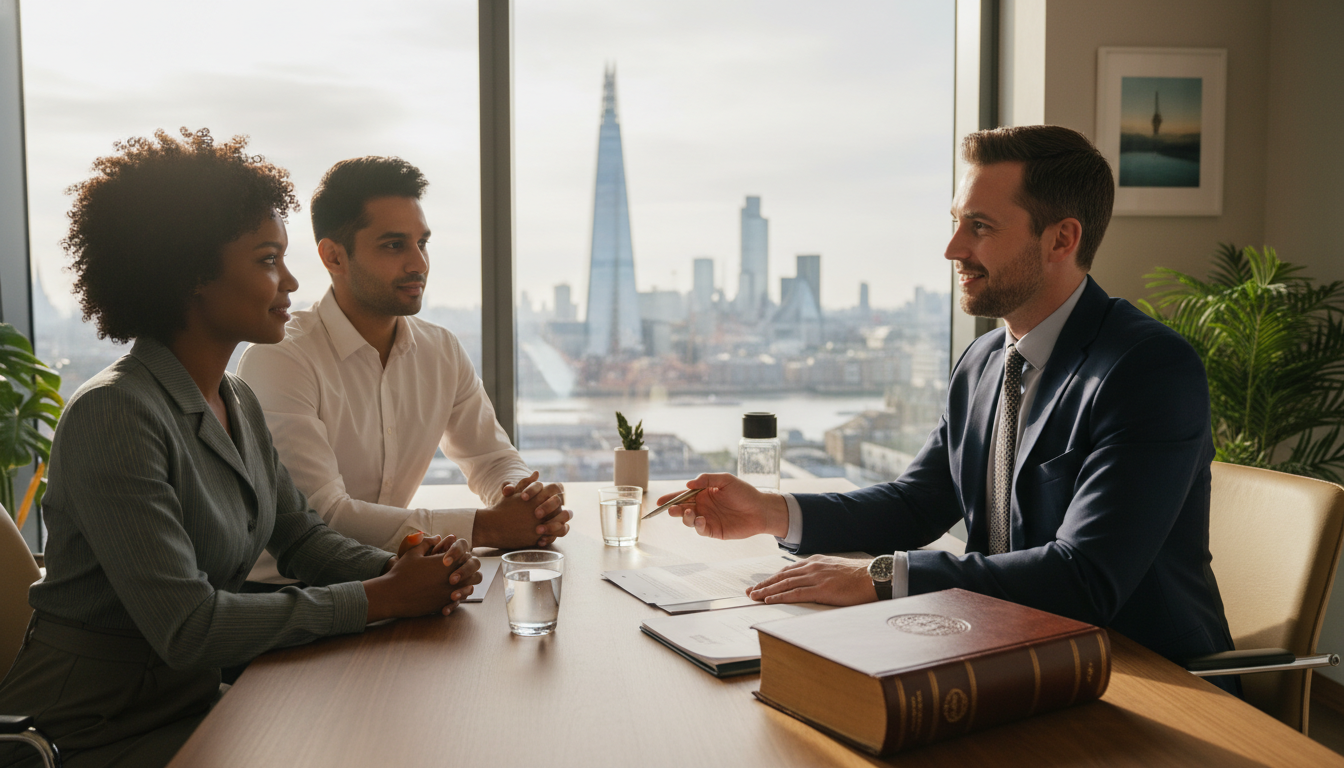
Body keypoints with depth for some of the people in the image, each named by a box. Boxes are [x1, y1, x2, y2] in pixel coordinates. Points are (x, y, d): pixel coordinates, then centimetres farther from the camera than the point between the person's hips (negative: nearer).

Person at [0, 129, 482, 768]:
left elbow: (299, 535, 9)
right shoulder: (113, 416, -23)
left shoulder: (238, 403, 6)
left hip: (192, 703, 7)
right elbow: (186, 627, -27)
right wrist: (381, 598, -23)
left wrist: (403, 570, -11)